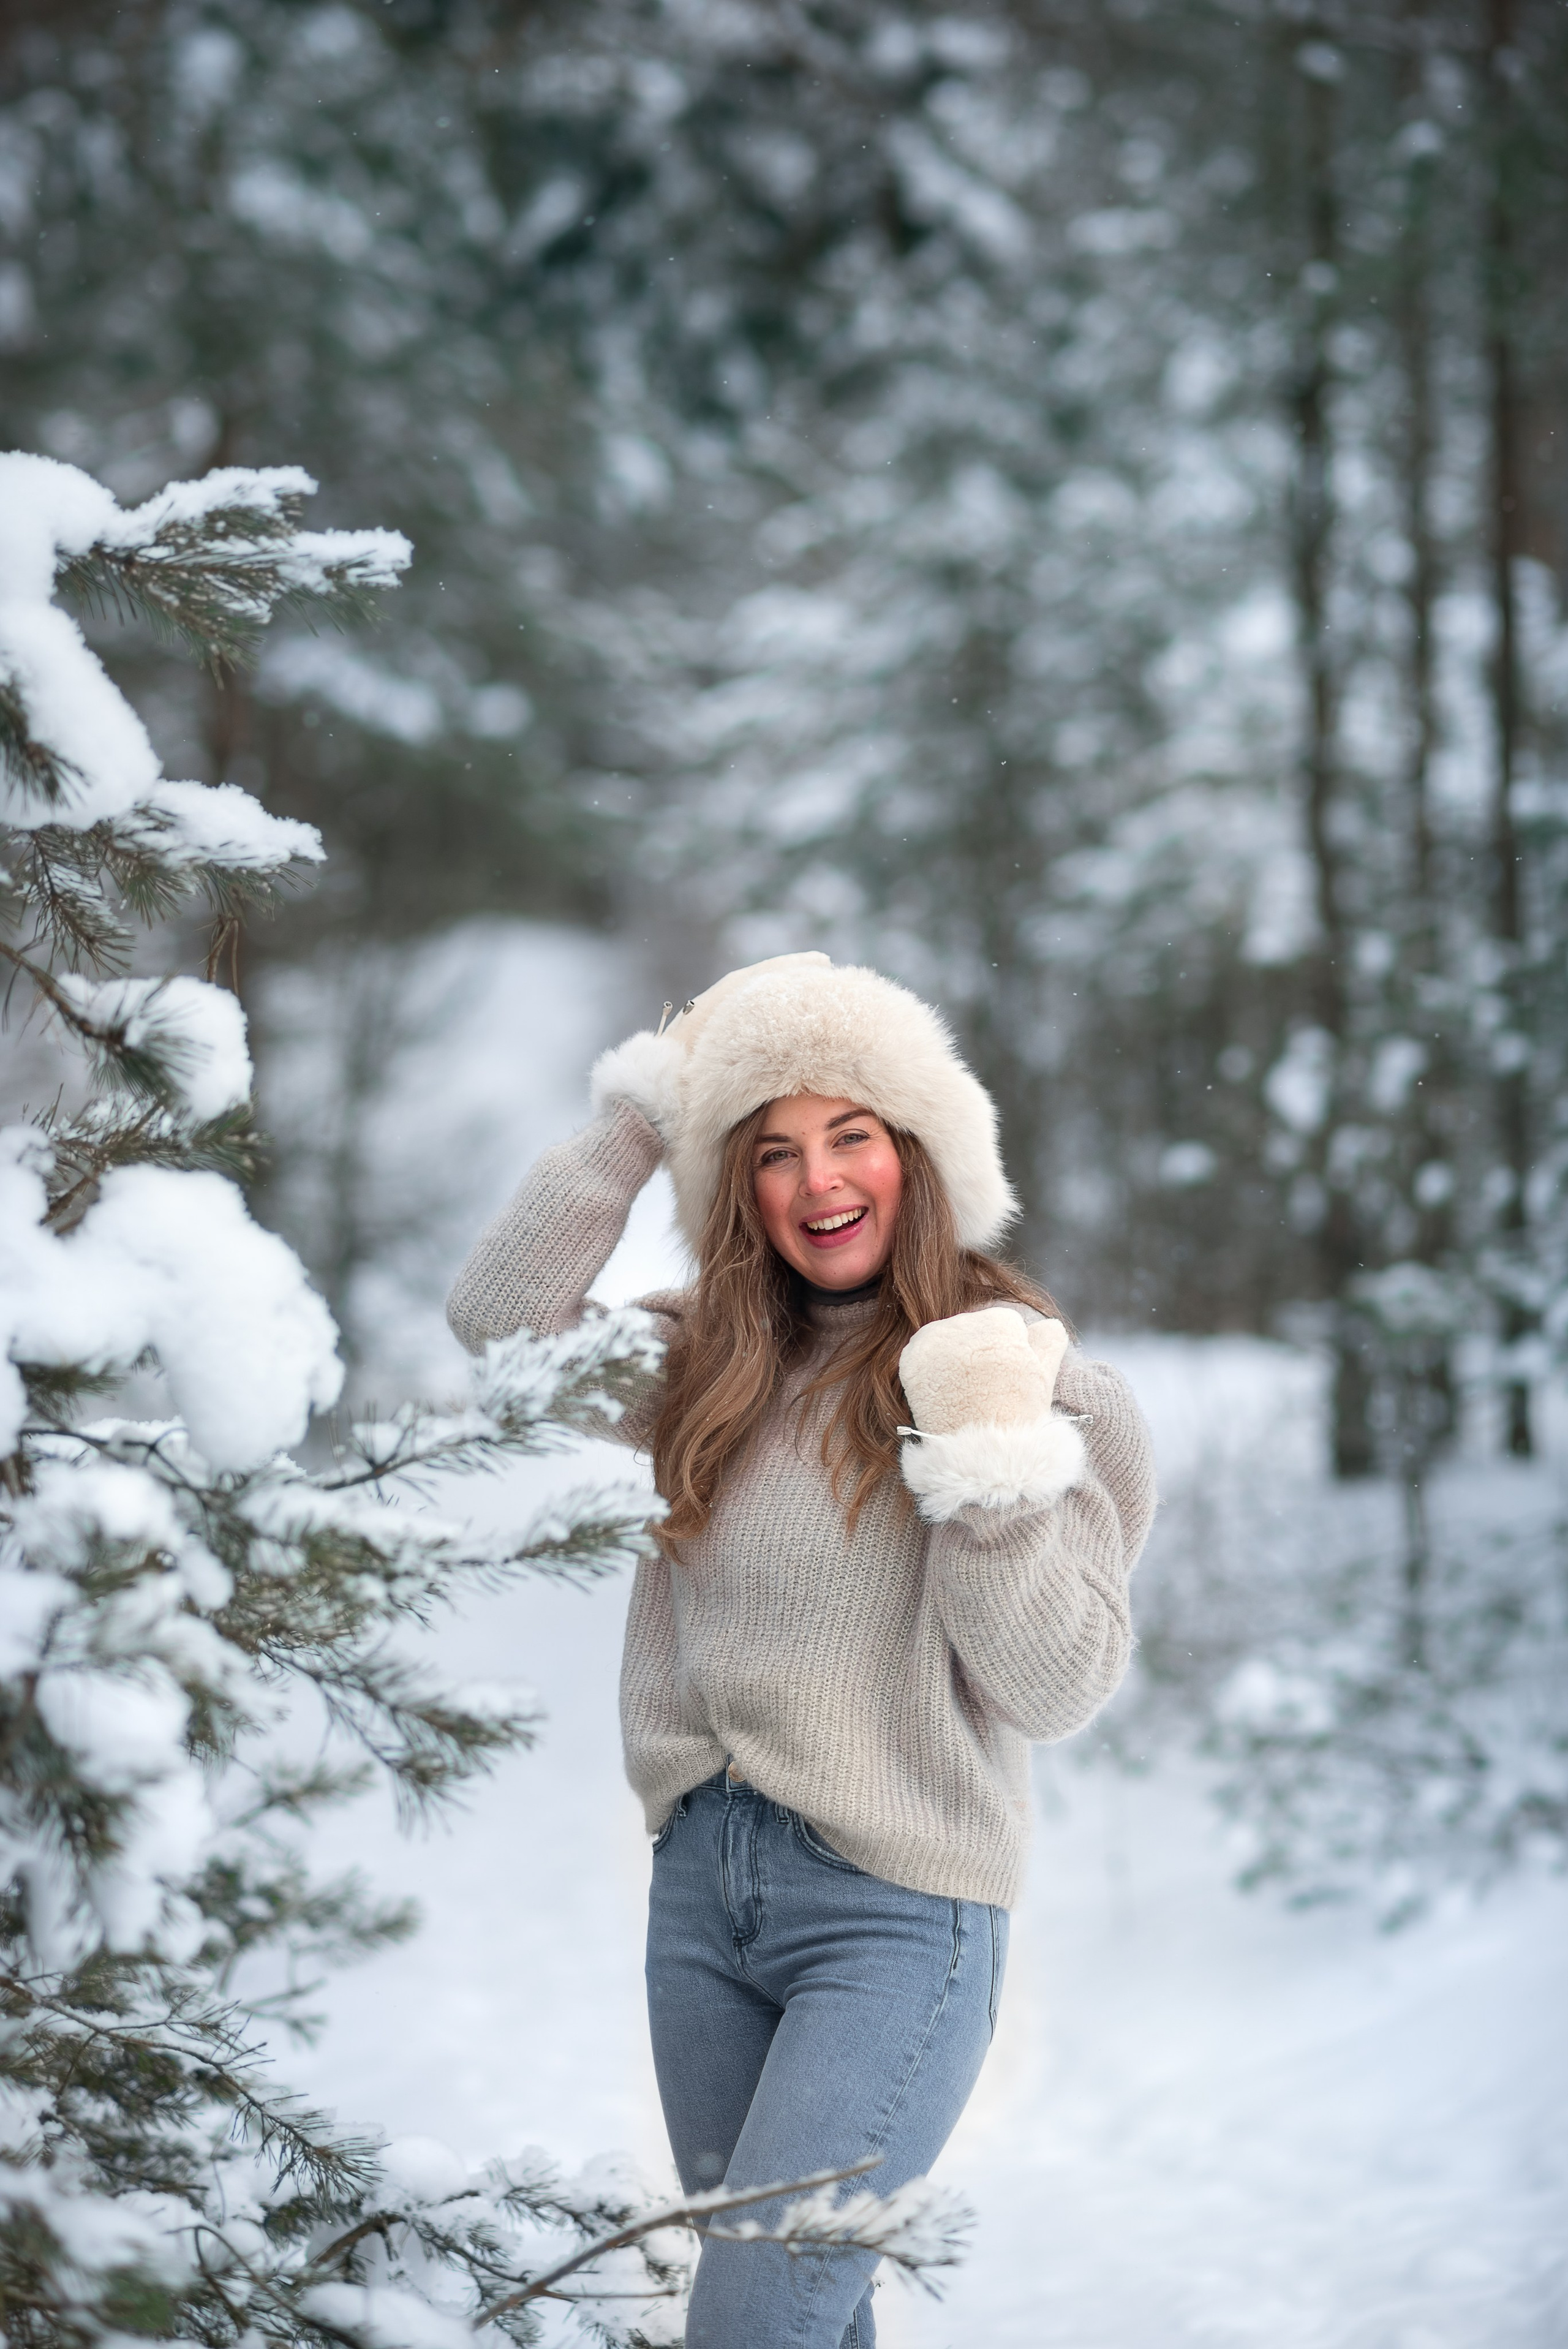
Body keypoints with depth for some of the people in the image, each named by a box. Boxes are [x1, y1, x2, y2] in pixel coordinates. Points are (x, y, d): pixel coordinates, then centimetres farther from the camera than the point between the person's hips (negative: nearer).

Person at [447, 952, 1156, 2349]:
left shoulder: (1031, 1375, -7)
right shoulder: (715, 1366, 8)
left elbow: (1059, 1689, -10)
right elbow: (503, 1322, 4)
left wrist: (996, 1484, -25)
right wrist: (628, 1132, 1)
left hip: (898, 1915, -6)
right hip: (703, 1880, 6)